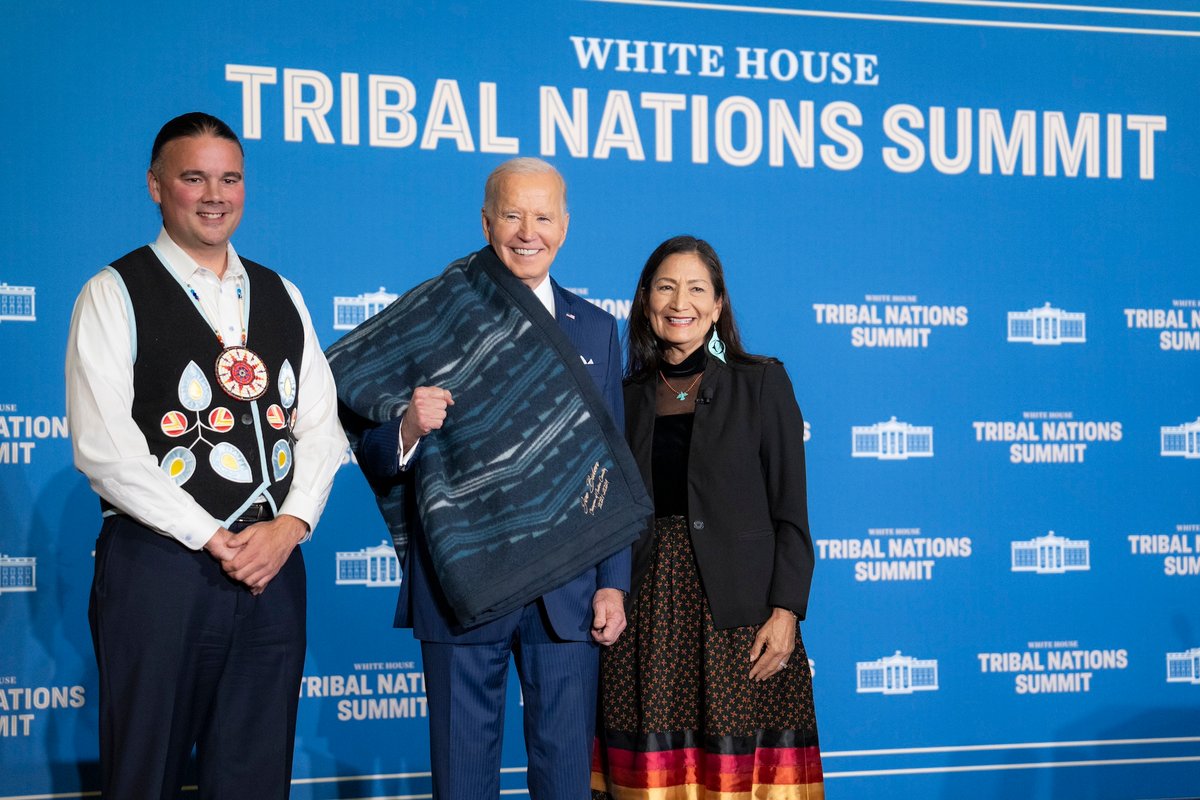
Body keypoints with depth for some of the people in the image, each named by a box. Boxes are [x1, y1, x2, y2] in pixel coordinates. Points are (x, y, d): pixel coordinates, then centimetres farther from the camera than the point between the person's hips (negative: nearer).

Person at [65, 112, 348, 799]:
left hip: (275, 563, 4)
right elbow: (103, 448, -10)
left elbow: (322, 425, 12)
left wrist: (289, 526, -5)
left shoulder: (282, 297, 15)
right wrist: (213, 539, -12)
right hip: (159, 564, -4)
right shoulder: (114, 295, -1)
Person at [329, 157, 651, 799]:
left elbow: (611, 464, 10)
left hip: (566, 589, 2)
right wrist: (409, 428, -21)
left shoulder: (594, 330, 10)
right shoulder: (431, 324, 1)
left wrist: (613, 583, 4)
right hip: (462, 582, -2)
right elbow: (375, 460, 1)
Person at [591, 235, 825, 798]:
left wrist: (785, 612, -10)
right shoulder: (627, 397, 11)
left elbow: (790, 511, -2)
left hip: (737, 609, -2)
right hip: (648, 605, 3)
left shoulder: (762, 384, 2)